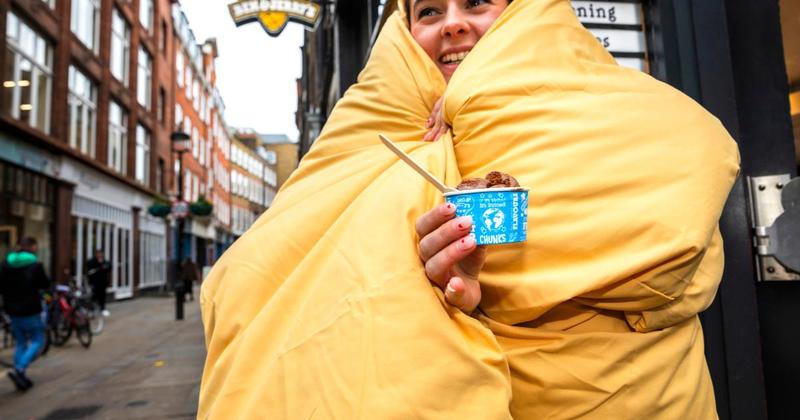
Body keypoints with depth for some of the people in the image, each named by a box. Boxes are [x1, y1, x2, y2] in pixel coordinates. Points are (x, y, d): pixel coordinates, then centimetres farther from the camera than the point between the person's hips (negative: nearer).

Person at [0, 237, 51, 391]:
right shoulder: (35, 265, -14)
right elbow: (45, 285, -6)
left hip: (12, 310, 6)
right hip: (30, 311, -6)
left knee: (20, 343, 15)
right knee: (37, 341, 5)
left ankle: (21, 378, 16)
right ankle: (19, 370, -13)